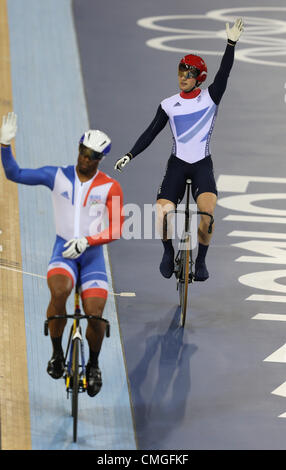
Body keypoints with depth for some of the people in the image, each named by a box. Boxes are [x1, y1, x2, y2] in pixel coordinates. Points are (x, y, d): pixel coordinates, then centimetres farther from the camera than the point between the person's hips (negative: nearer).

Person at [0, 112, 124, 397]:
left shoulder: (110, 188, -2)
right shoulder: (57, 176, 0)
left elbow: (116, 230, -4)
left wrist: (86, 241, -19)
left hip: (93, 253, 0)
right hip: (62, 250, 0)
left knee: (95, 315, -14)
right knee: (59, 291, -33)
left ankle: (93, 364, 18)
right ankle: (57, 353, -11)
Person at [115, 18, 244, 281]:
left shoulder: (210, 97, 1)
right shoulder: (169, 105, 5)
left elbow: (224, 74, -13)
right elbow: (152, 132, 6)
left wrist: (232, 43, -24)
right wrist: (130, 155, -3)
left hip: (203, 164, -1)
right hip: (177, 163, 1)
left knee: (207, 211, -25)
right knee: (162, 213, -17)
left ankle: (201, 261, -6)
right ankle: (168, 252, 12)